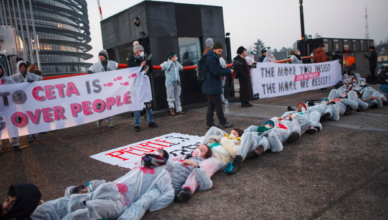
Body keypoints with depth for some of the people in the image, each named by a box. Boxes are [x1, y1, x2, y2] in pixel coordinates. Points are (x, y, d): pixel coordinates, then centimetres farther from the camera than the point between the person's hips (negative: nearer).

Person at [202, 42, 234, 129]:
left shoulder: (214, 58, 18)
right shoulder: (210, 59, -16)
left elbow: (219, 69, 17)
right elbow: (216, 72, -21)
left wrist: (227, 71, -2)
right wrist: (228, 71, -13)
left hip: (210, 86, 11)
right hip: (212, 86, -11)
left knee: (211, 105, 12)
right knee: (218, 105, -1)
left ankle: (209, 124, 15)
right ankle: (223, 123, 10)